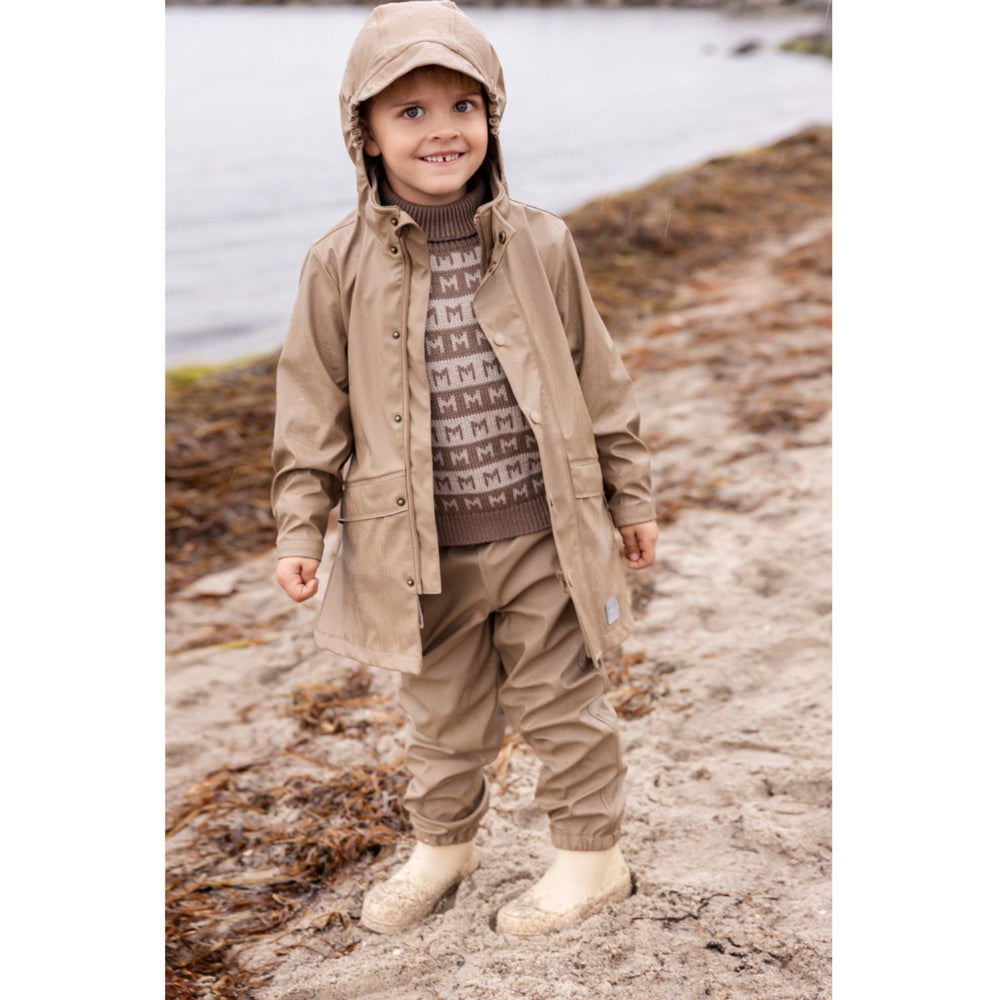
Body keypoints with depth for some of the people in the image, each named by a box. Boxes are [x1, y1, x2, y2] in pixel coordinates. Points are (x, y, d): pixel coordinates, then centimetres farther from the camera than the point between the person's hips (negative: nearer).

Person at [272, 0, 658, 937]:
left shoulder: (539, 245, -3)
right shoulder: (340, 264, -5)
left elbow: (597, 377, 5)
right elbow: (313, 403, 2)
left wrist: (630, 496, 9)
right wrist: (300, 525, 0)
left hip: (541, 534, 0)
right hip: (418, 549, 1)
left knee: (560, 701, 10)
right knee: (442, 712, 17)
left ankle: (591, 853, 31)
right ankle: (443, 843, 42)